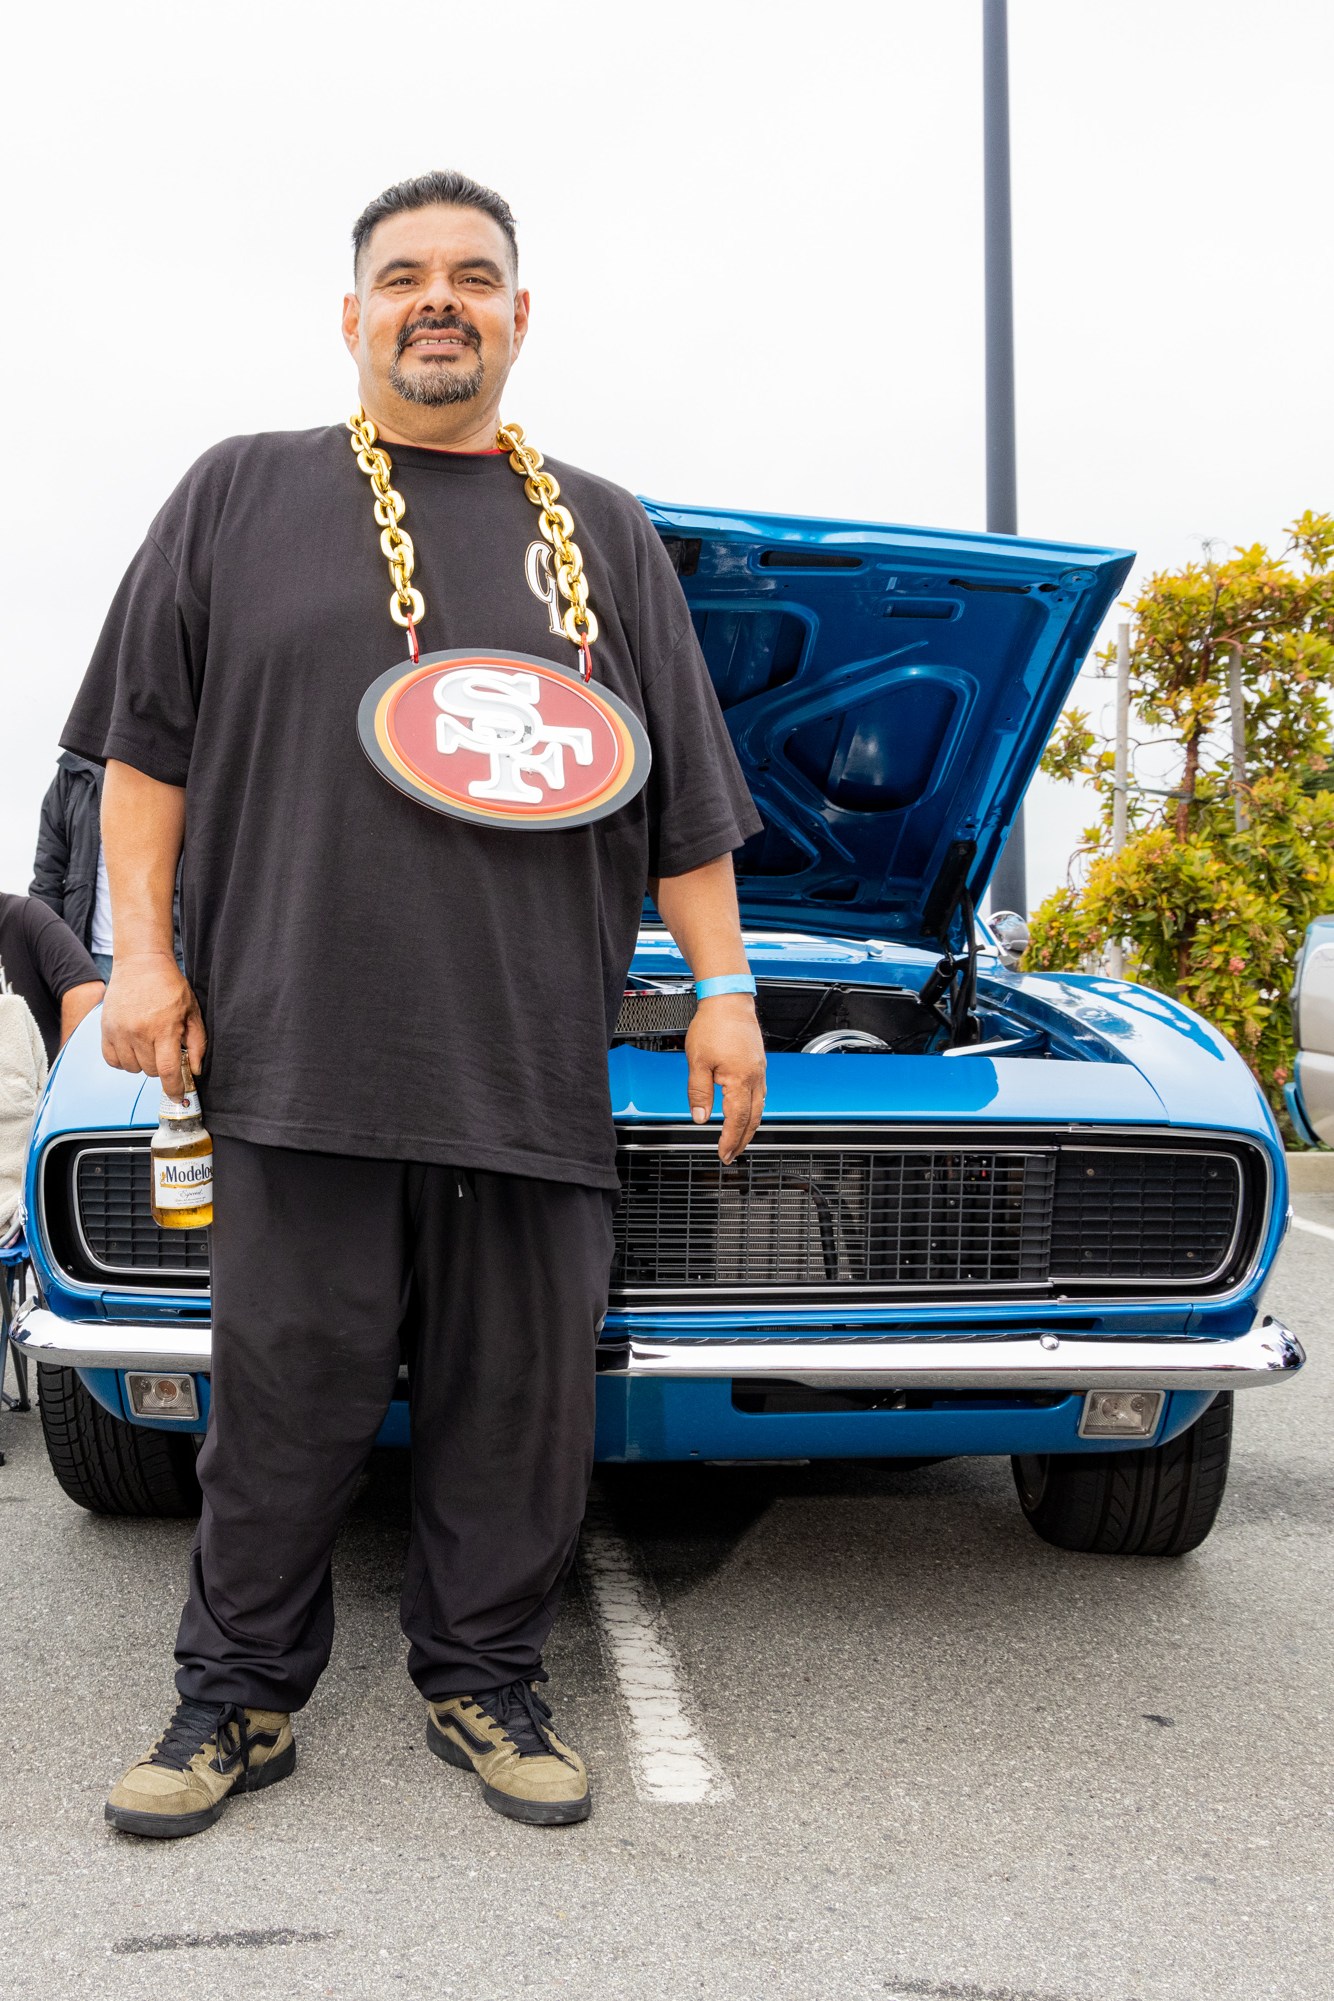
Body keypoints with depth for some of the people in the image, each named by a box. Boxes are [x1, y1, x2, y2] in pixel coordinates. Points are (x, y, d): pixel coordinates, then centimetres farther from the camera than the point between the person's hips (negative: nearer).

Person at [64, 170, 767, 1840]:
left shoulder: (603, 538, 17)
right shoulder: (241, 496, 12)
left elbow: (686, 791, 16)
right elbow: (145, 744, 9)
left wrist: (723, 987, 10)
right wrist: (142, 950, 1)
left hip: (534, 1062, 2)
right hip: (299, 1049, -2)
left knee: (517, 1399, 6)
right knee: (286, 1390, 2)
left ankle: (484, 1686, 21)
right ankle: (236, 1698, 17)